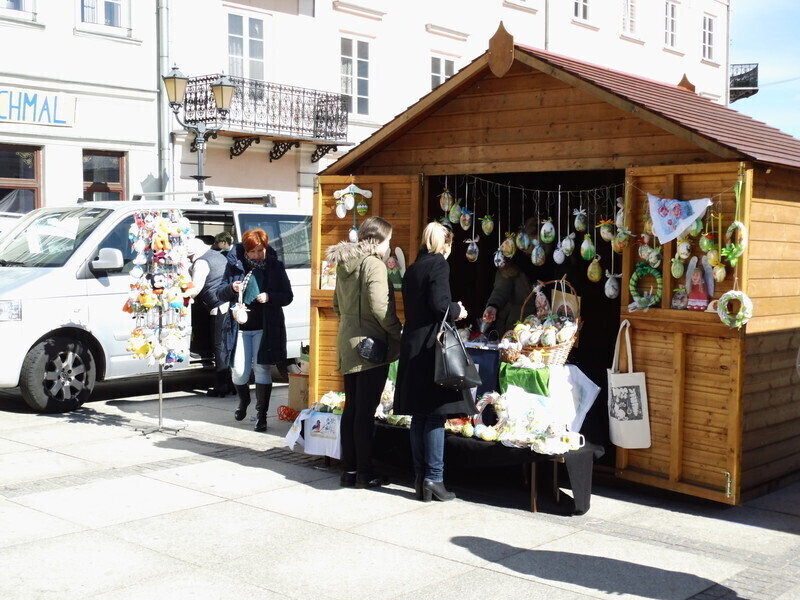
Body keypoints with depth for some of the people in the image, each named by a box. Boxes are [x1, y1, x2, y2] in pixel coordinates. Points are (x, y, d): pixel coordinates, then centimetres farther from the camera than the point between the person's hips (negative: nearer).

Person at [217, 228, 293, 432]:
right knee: (239, 371, 2)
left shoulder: (275, 266, 0)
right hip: (239, 327, 1)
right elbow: (220, 293, 6)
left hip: (265, 327, -1)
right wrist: (231, 288, -17)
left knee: (262, 369, -2)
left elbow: (288, 296, 2)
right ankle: (243, 401, 34)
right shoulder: (234, 265, 2)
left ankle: (261, 415, 8)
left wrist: (270, 297, -17)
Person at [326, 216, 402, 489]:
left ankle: (349, 469, 17)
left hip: (348, 344, 8)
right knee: (366, 410, -2)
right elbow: (380, 309, -21)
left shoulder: (344, 264, 11)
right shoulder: (374, 265, -14)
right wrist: (399, 334, -9)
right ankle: (364, 472, 4)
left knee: (351, 408, 12)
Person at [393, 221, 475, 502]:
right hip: (431, 345, -8)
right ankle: (433, 478, -3)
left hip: (412, 347, 8)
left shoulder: (412, 269, 15)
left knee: (419, 415, 10)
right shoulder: (439, 264, -7)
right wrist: (457, 311, 2)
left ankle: (421, 478, 14)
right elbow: (439, 303, -18)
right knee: (436, 414, -4)